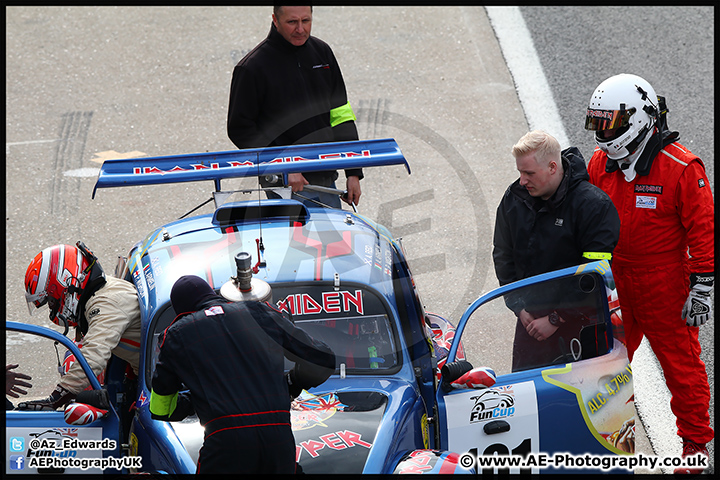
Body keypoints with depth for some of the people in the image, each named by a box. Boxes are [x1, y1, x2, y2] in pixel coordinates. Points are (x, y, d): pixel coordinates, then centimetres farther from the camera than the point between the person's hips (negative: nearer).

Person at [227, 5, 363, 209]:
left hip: (326, 180, 6)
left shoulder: (322, 52, 8)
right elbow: (239, 129, -9)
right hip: (286, 185, -6)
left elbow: (341, 115, 12)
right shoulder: (252, 68, -10)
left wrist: (353, 172, 7)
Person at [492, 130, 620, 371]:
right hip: (530, 316, 5)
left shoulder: (593, 205, -16)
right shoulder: (514, 198, 2)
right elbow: (503, 255, 12)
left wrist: (556, 319, -16)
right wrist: (519, 306, 1)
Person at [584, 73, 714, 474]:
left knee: (681, 364, 4)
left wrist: (702, 288, -12)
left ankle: (696, 441, 18)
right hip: (612, 284, 5)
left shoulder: (682, 169, -15)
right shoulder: (601, 164, 3)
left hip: (665, 288, -5)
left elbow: (703, 230, -11)